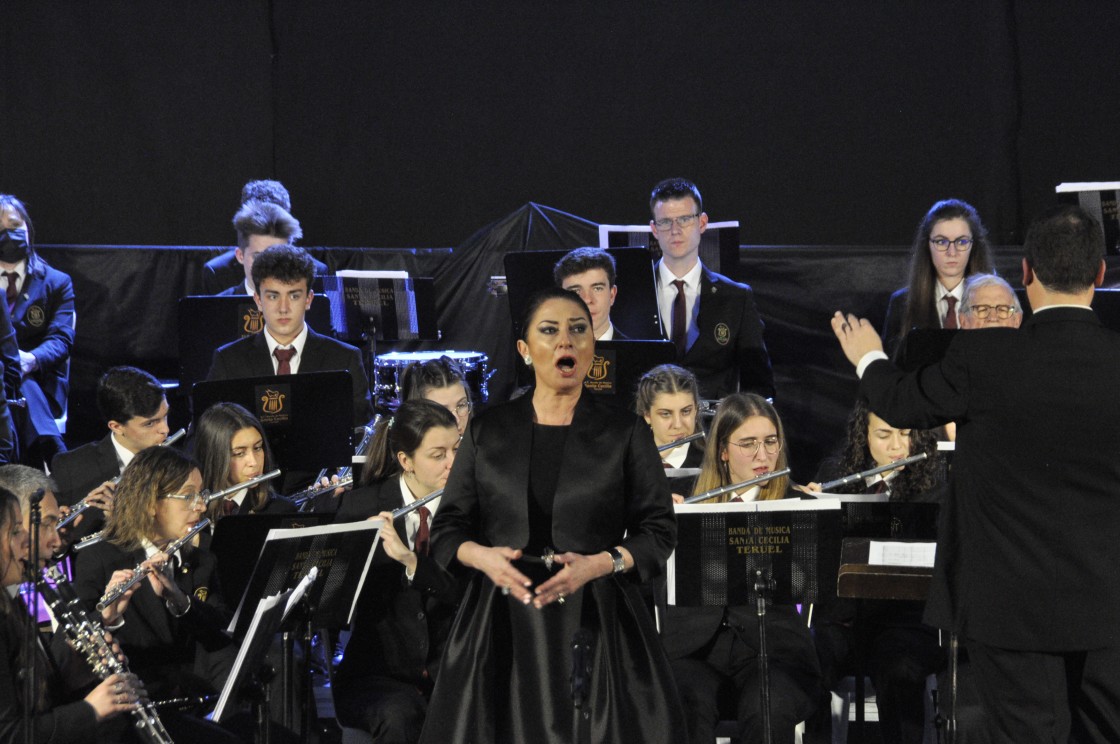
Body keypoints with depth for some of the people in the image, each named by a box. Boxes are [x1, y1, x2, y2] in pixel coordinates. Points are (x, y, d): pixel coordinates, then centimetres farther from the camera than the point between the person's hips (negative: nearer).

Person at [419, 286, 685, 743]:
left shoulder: (626, 433, 5)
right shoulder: (487, 431, 9)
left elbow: (658, 532, 3)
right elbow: (447, 529, 10)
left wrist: (600, 563, -15)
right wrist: (481, 556, -12)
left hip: (596, 624, -1)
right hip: (503, 624, 1)